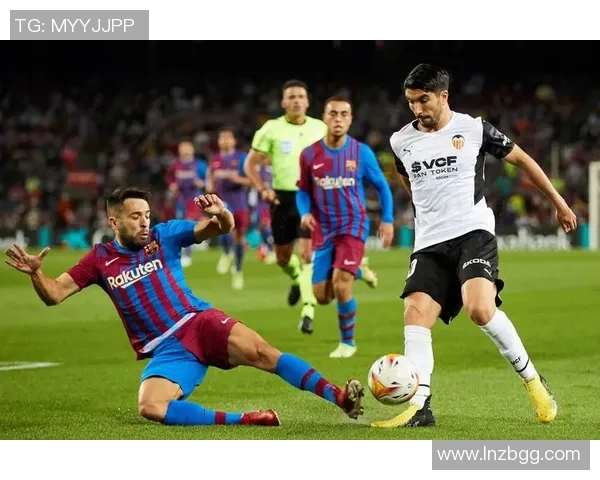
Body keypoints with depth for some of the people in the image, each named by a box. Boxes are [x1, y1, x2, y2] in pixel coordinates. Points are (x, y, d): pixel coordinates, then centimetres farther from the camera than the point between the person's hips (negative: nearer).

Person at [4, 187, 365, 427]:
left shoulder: (164, 236, 5)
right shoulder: (100, 260, 7)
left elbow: (224, 228, 0)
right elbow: (54, 294, 4)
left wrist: (220, 213, -25)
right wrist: (35, 272, -17)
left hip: (199, 322, -1)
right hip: (166, 350, 1)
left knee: (261, 352, -27)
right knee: (150, 408, -29)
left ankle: (339, 397, -32)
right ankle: (245, 419, -29)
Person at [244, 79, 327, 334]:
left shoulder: (320, 128, 2)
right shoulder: (271, 129, -2)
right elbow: (250, 164, 4)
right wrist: (262, 189, -10)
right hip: (283, 198, 1)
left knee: (308, 254, -14)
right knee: (283, 257, 12)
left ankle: (308, 311, -13)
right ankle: (297, 280, 46)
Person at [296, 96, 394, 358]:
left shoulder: (362, 153, -5)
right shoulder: (309, 155, -3)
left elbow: (382, 187, 7)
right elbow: (303, 191, 9)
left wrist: (387, 220, -1)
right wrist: (305, 212, -11)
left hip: (353, 226, -3)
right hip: (324, 230, 3)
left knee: (340, 282, -22)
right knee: (322, 296, 1)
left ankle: (347, 342, 0)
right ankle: (358, 271, 35)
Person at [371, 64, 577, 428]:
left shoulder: (473, 129, -1)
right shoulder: (402, 142, 9)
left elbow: (522, 159, 10)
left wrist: (559, 203, 14)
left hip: (473, 233, -5)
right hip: (430, 244, 5)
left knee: (480, 308, -26)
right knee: (415, 315, -14)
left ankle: (532, 380, -8)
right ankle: (419, 407, -16)